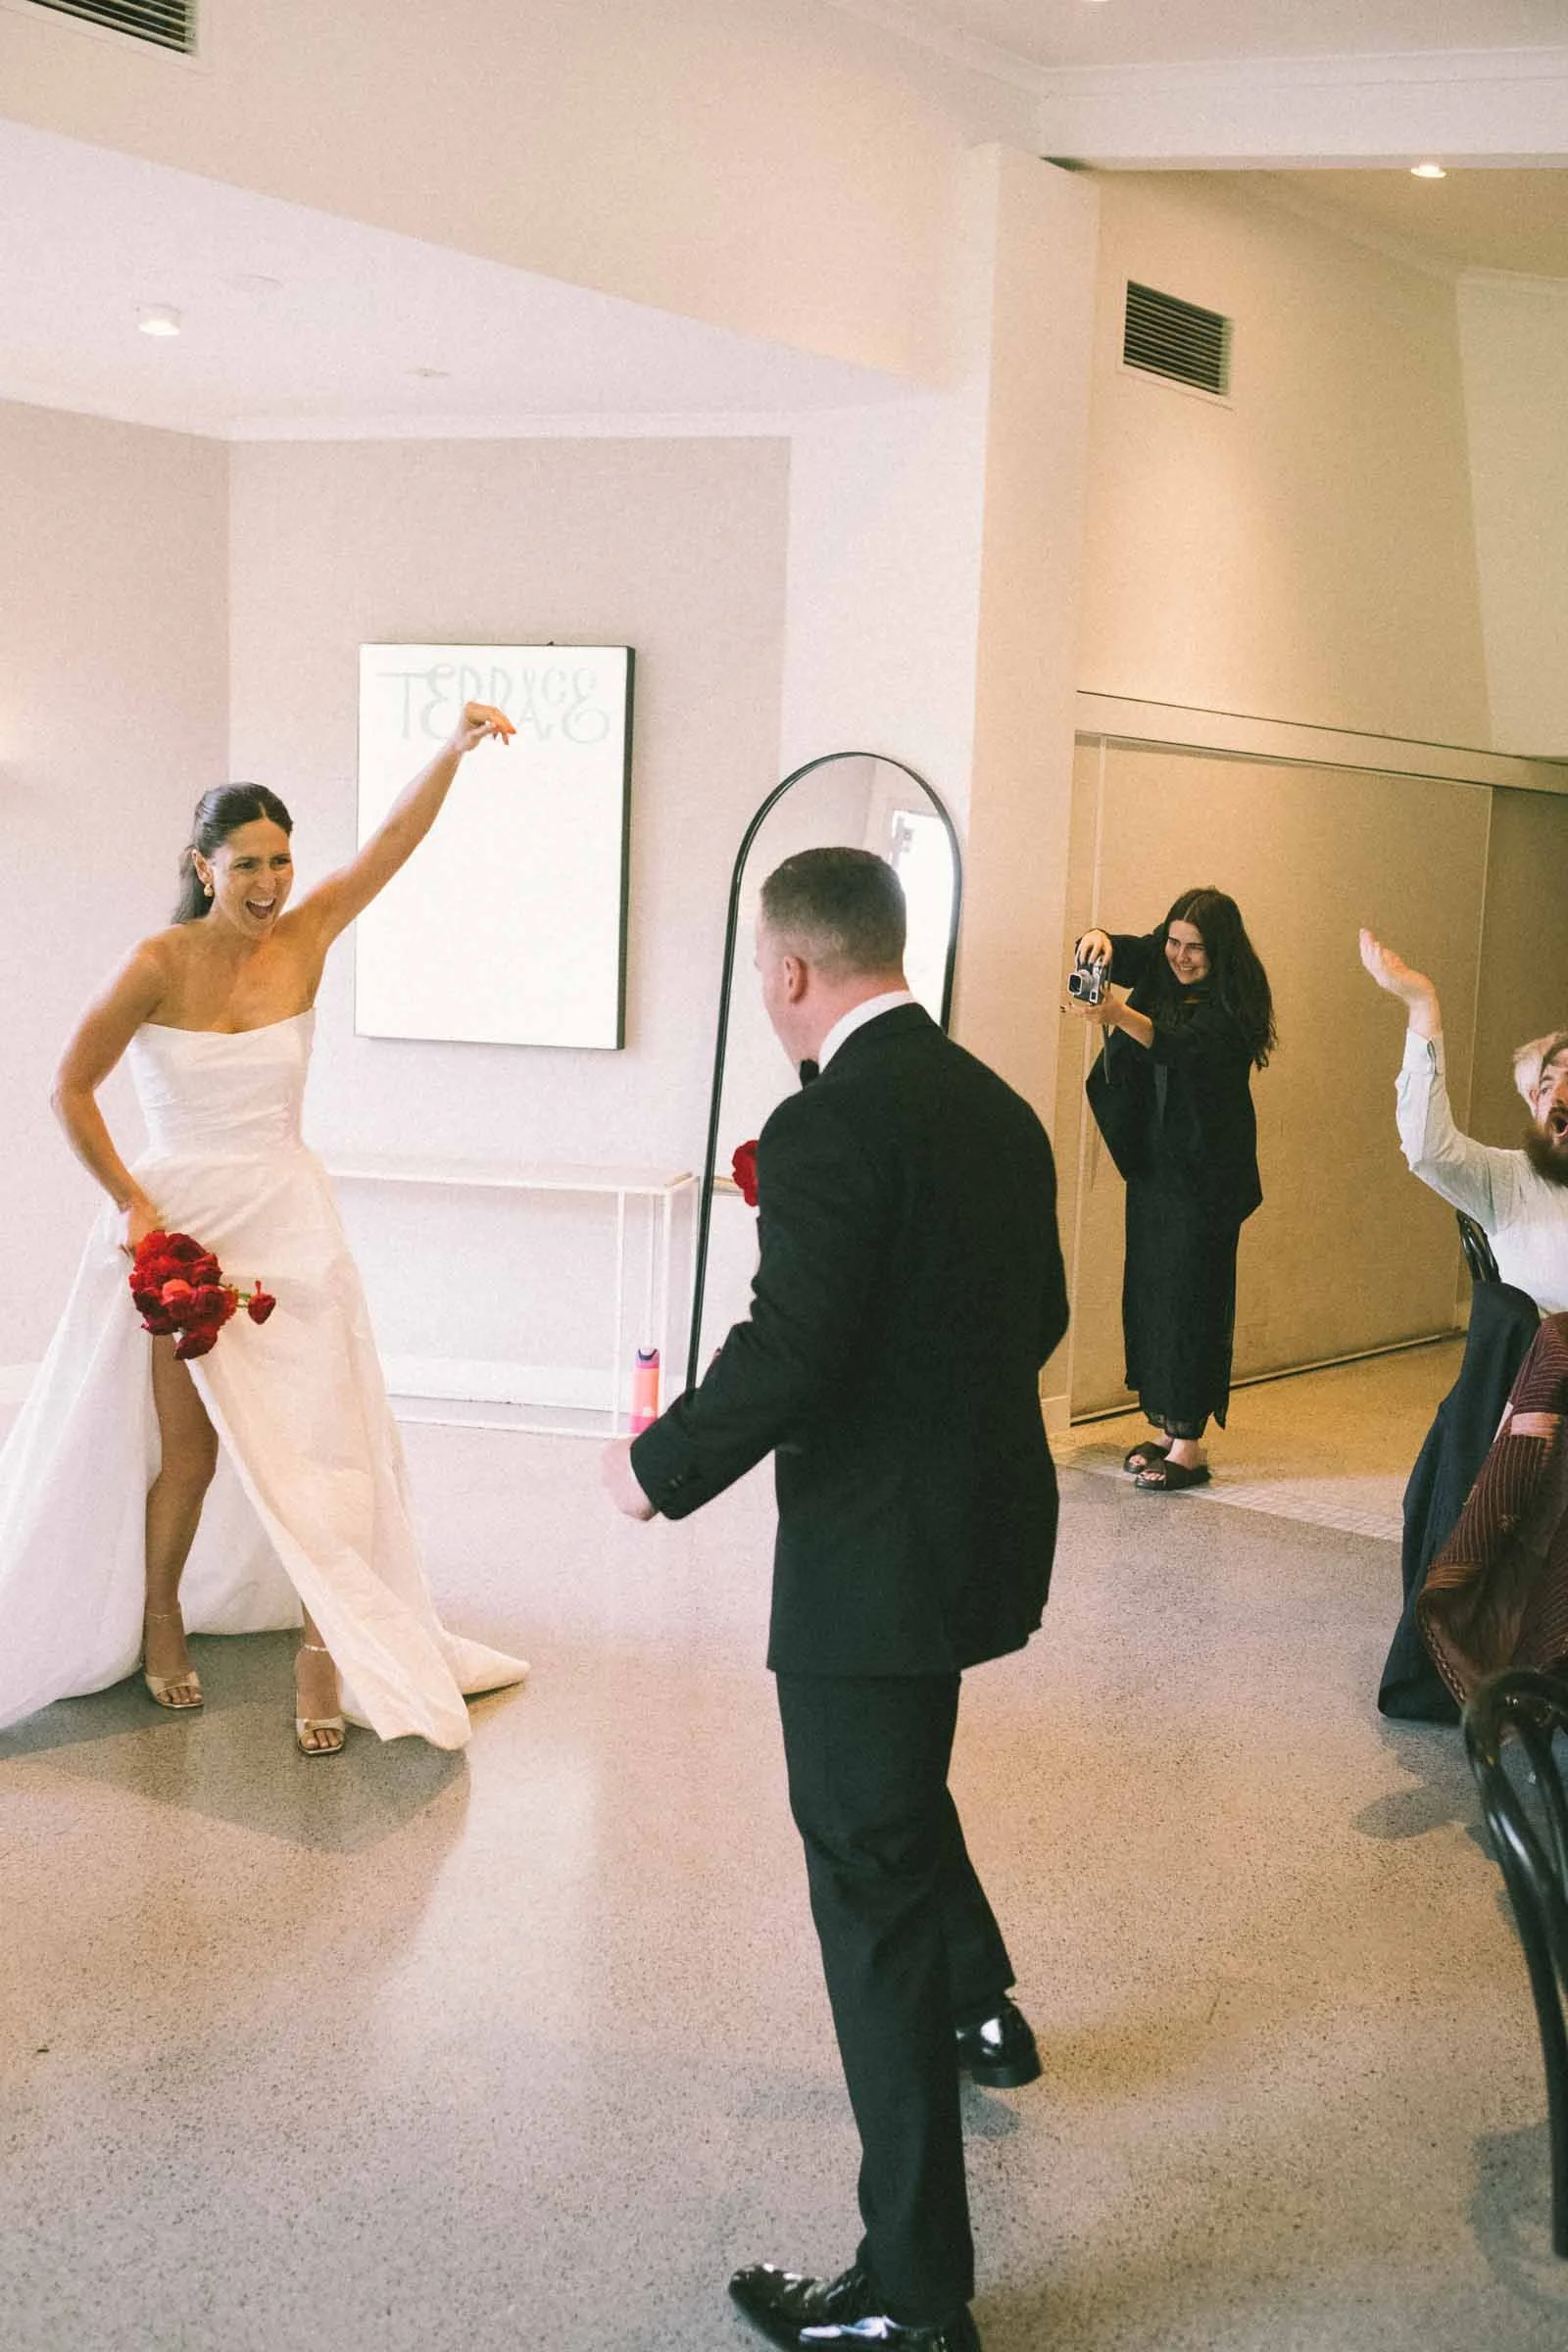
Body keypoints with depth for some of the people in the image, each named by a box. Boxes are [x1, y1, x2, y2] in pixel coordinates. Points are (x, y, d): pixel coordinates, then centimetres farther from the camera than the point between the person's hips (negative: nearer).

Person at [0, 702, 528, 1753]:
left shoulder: (304, 939, -1)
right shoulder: (160, 964, -10)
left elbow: (395, 840, -10)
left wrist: (454, 750, -22)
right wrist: (132, 1204, -11)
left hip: (289, 1220, 3)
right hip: (179, 1221, -2)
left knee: (313, 1439, -1)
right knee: (189, 1447, 8)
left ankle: (322, 1654, 8)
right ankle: (159, 1620, 31)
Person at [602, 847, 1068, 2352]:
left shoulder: (833, 1121, -21)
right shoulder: (998, 1107, 7)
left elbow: (785, 1359, -25)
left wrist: (660, 1467, -9)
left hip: (874, 1551, -9)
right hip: (986, 1522, 9)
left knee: (871, 1876, 1)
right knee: (895, 1790, 33)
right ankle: (980, 2006, 55)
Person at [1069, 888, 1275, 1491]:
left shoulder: (1234, 1002, -13)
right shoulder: (1159, 975, 7)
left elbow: (1187, 1048, -28)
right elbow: (1116, 953, -1)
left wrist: (1120, 1016, -44)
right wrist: (1098, 941, -26)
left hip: (1204, 1170, -7)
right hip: (1151, 1162, 7)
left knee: (1190, 1296, -6)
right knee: (1148, 1290, 9)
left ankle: (1188, 1445, -3)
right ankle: (1165, 1427, 18)